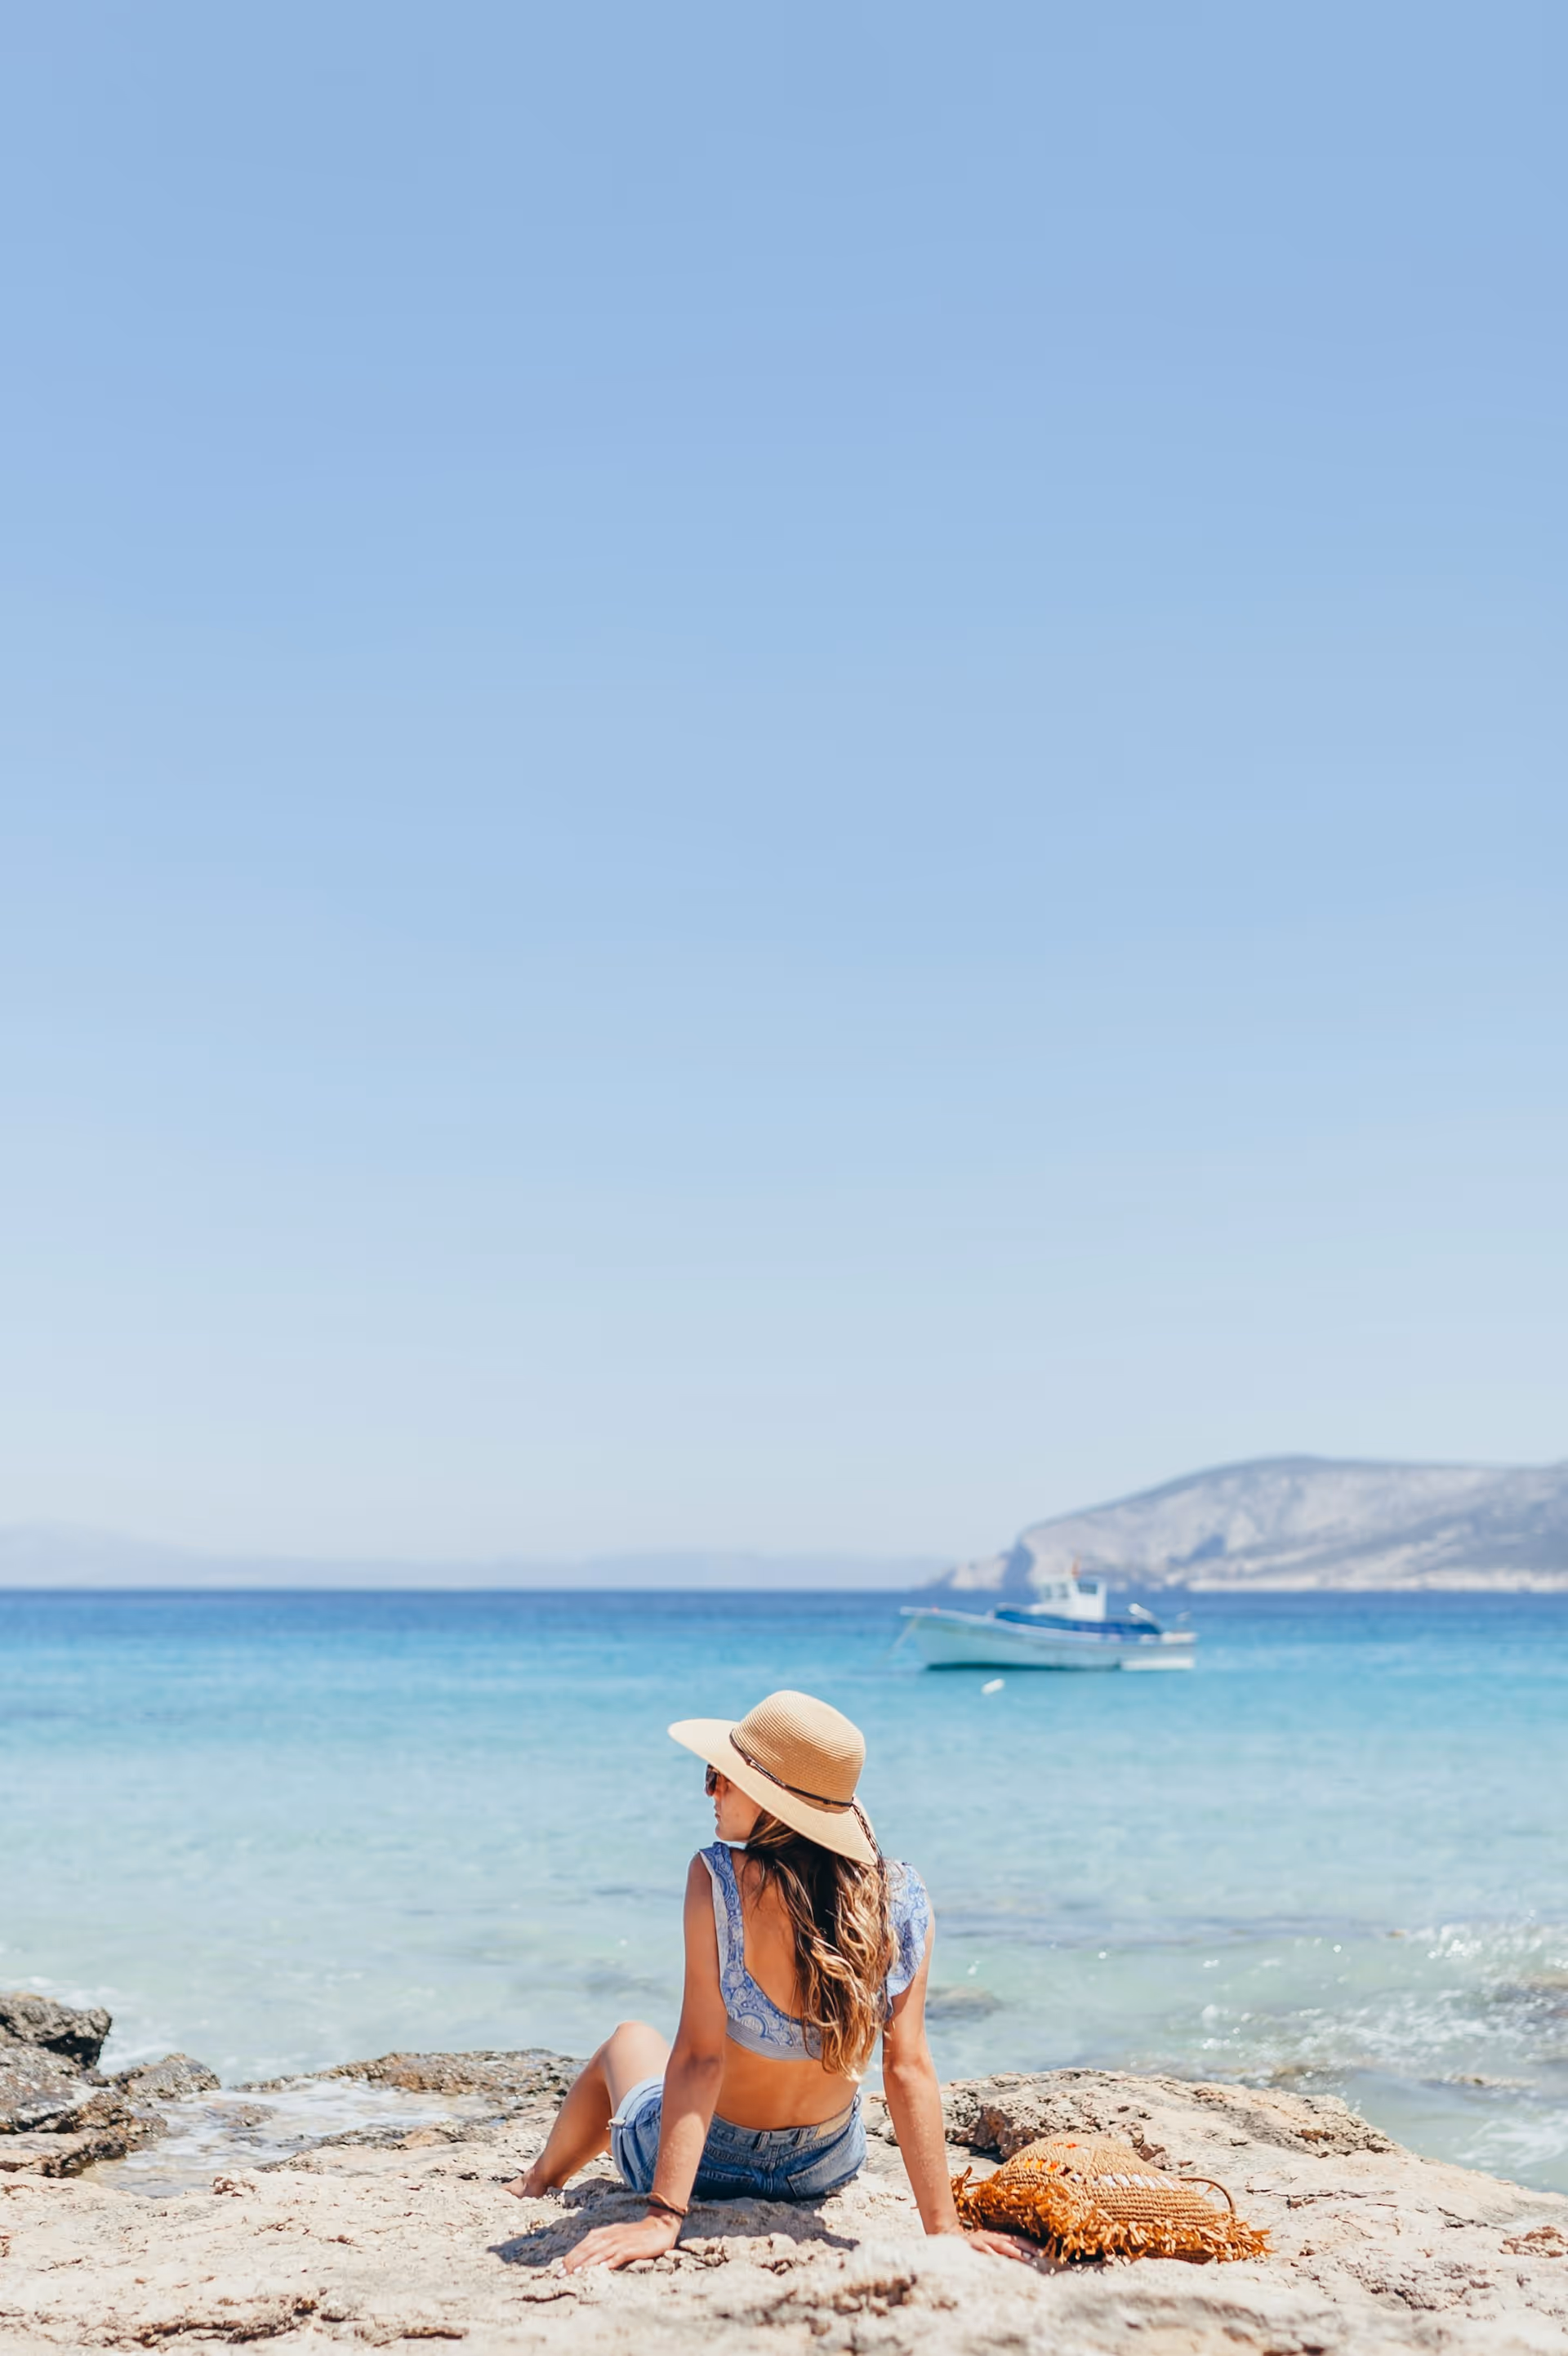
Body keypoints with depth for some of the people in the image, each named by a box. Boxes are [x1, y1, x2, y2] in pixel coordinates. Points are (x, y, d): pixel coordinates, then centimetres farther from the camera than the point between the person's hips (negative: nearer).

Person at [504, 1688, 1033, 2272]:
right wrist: (943, 2229, -15)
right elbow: (909, 2068, -20)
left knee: (630, 2042, 32)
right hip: (826, 2171, 3)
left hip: (708, 2165, -3)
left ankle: (538, 2181, 61)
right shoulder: (903, 1900, -20)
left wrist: (663, 2217, -25)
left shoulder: (718, 1879, -29)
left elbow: (700, 2054, -29)